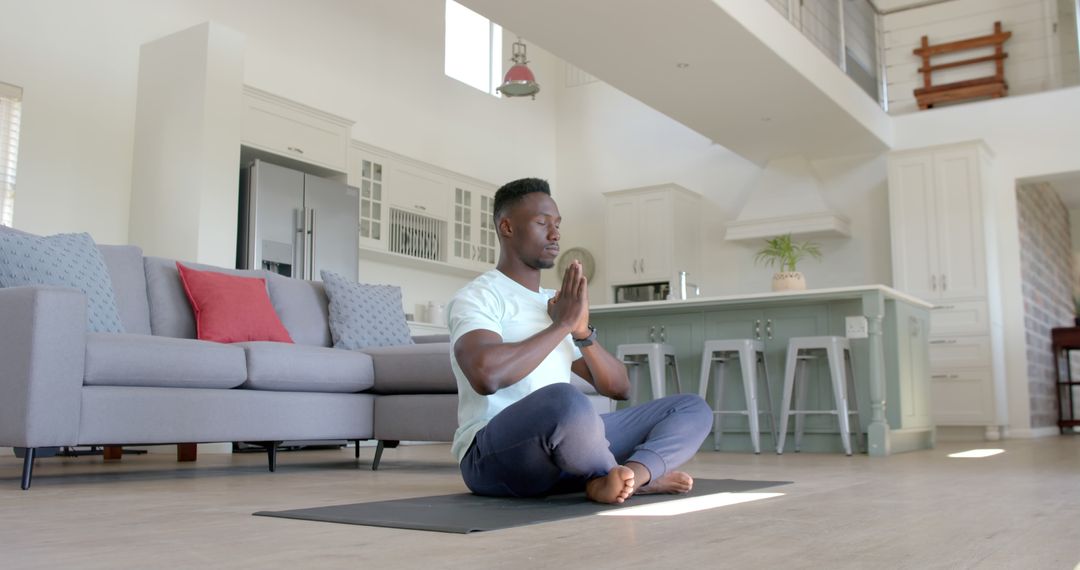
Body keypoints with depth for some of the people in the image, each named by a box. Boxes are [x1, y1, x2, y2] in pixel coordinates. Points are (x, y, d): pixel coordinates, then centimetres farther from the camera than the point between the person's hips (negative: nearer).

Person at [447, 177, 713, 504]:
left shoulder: (555, 304, 20)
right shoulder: (477, 298, -4)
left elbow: (619, 388, 16)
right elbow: (486, 375, -27)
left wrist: (583, 332, -3)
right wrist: (562, 325, -14)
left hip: (568, 446, 8)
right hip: (495, 454, -8)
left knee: (692, 408, 2)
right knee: (564, 400, -40)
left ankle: (619, 477, -26)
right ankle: (640, 476, -11)